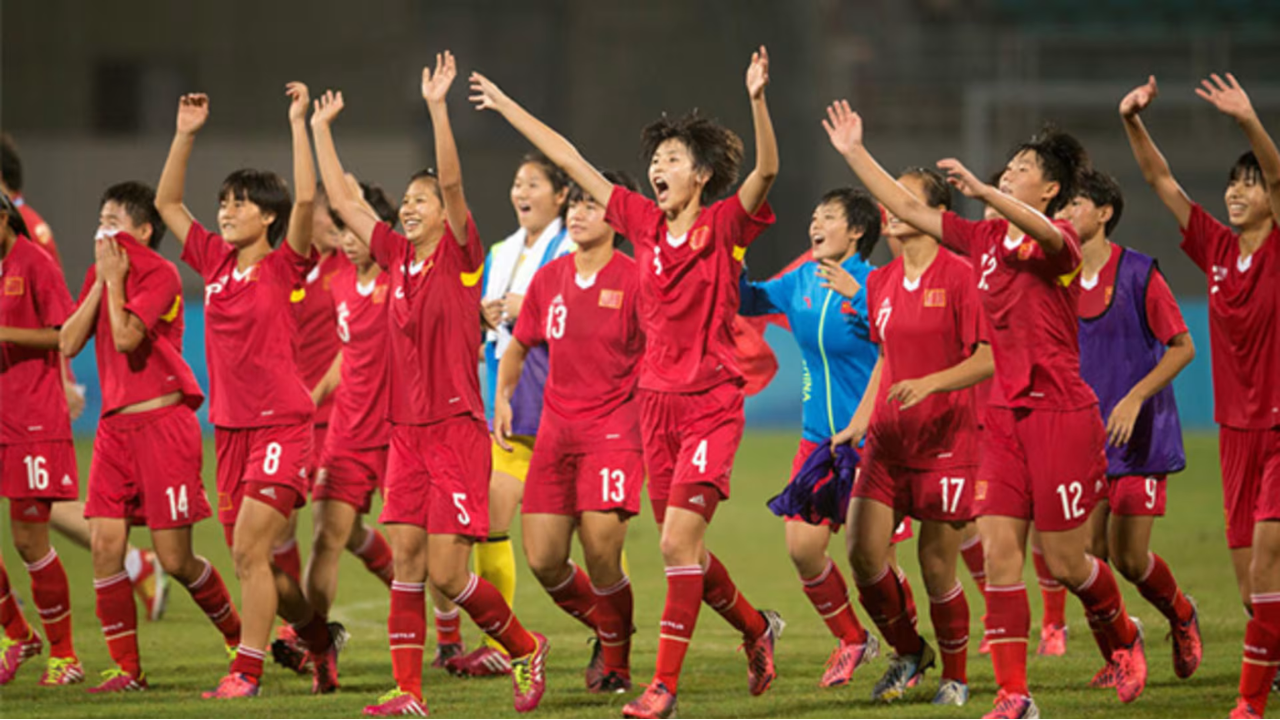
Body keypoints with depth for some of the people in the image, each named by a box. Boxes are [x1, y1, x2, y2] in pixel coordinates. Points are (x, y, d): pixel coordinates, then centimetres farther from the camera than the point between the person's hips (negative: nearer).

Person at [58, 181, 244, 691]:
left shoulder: (158, 274, -10)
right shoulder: (100, 274, 13)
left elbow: (125, 337, -24)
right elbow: (68, 343, 4)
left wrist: (115, 280, -13)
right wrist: (99, 285, -2)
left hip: (163, 423, -7)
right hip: (115, 425, 7)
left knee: (175, 559, -3)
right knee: (105, 546, -5)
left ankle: (236, 634, 22)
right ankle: (126, 669, 2)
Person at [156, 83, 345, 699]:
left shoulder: (284, 267, -7)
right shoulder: (215, 262, 9)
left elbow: (306, 199, -22)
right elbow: (166, 203, 17)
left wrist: (298, 123, -19)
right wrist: (185, 135, 11)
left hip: (281, 426, -7)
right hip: (230, 428, 7)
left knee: (248, 552, -13)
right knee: (251, 558, 10)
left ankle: (247, 671, -9)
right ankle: (321, 636, 32)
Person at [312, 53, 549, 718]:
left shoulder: (461, 256, -6)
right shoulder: (398, 256, 10)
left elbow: (452, 183, -20)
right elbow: (339, 200, 15)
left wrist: (437, 107, -27)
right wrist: (321, 129, 15)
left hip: (456, 431, -6)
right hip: (407, 431, 6)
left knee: (446, 573, -8)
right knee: (405, 563, 2)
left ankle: (525, 649, 14)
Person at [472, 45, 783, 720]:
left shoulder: (724, 226, -6)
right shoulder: (644, 222, 8)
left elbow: (766, 170, -24)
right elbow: (569, 160, 13)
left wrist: (757, 99, -39)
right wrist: (504, 104, 17)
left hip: (710, 404, -6)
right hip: (657, 400, 6)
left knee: (677, 542, -13)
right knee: (683, 546, 12)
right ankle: (756, 628, 35)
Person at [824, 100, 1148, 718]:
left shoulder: (1059, 243, -9)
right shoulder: (984, 240, 10)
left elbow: (1042, 232, -35)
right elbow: (906, 209, 14)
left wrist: (981, 191, -49)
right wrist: (854, 153, 10)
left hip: (1060, 413, -6)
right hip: (1005, 413, 6)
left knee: (1064, 561, 1)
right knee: (998, 552, -4)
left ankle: (1123, 637, 31)